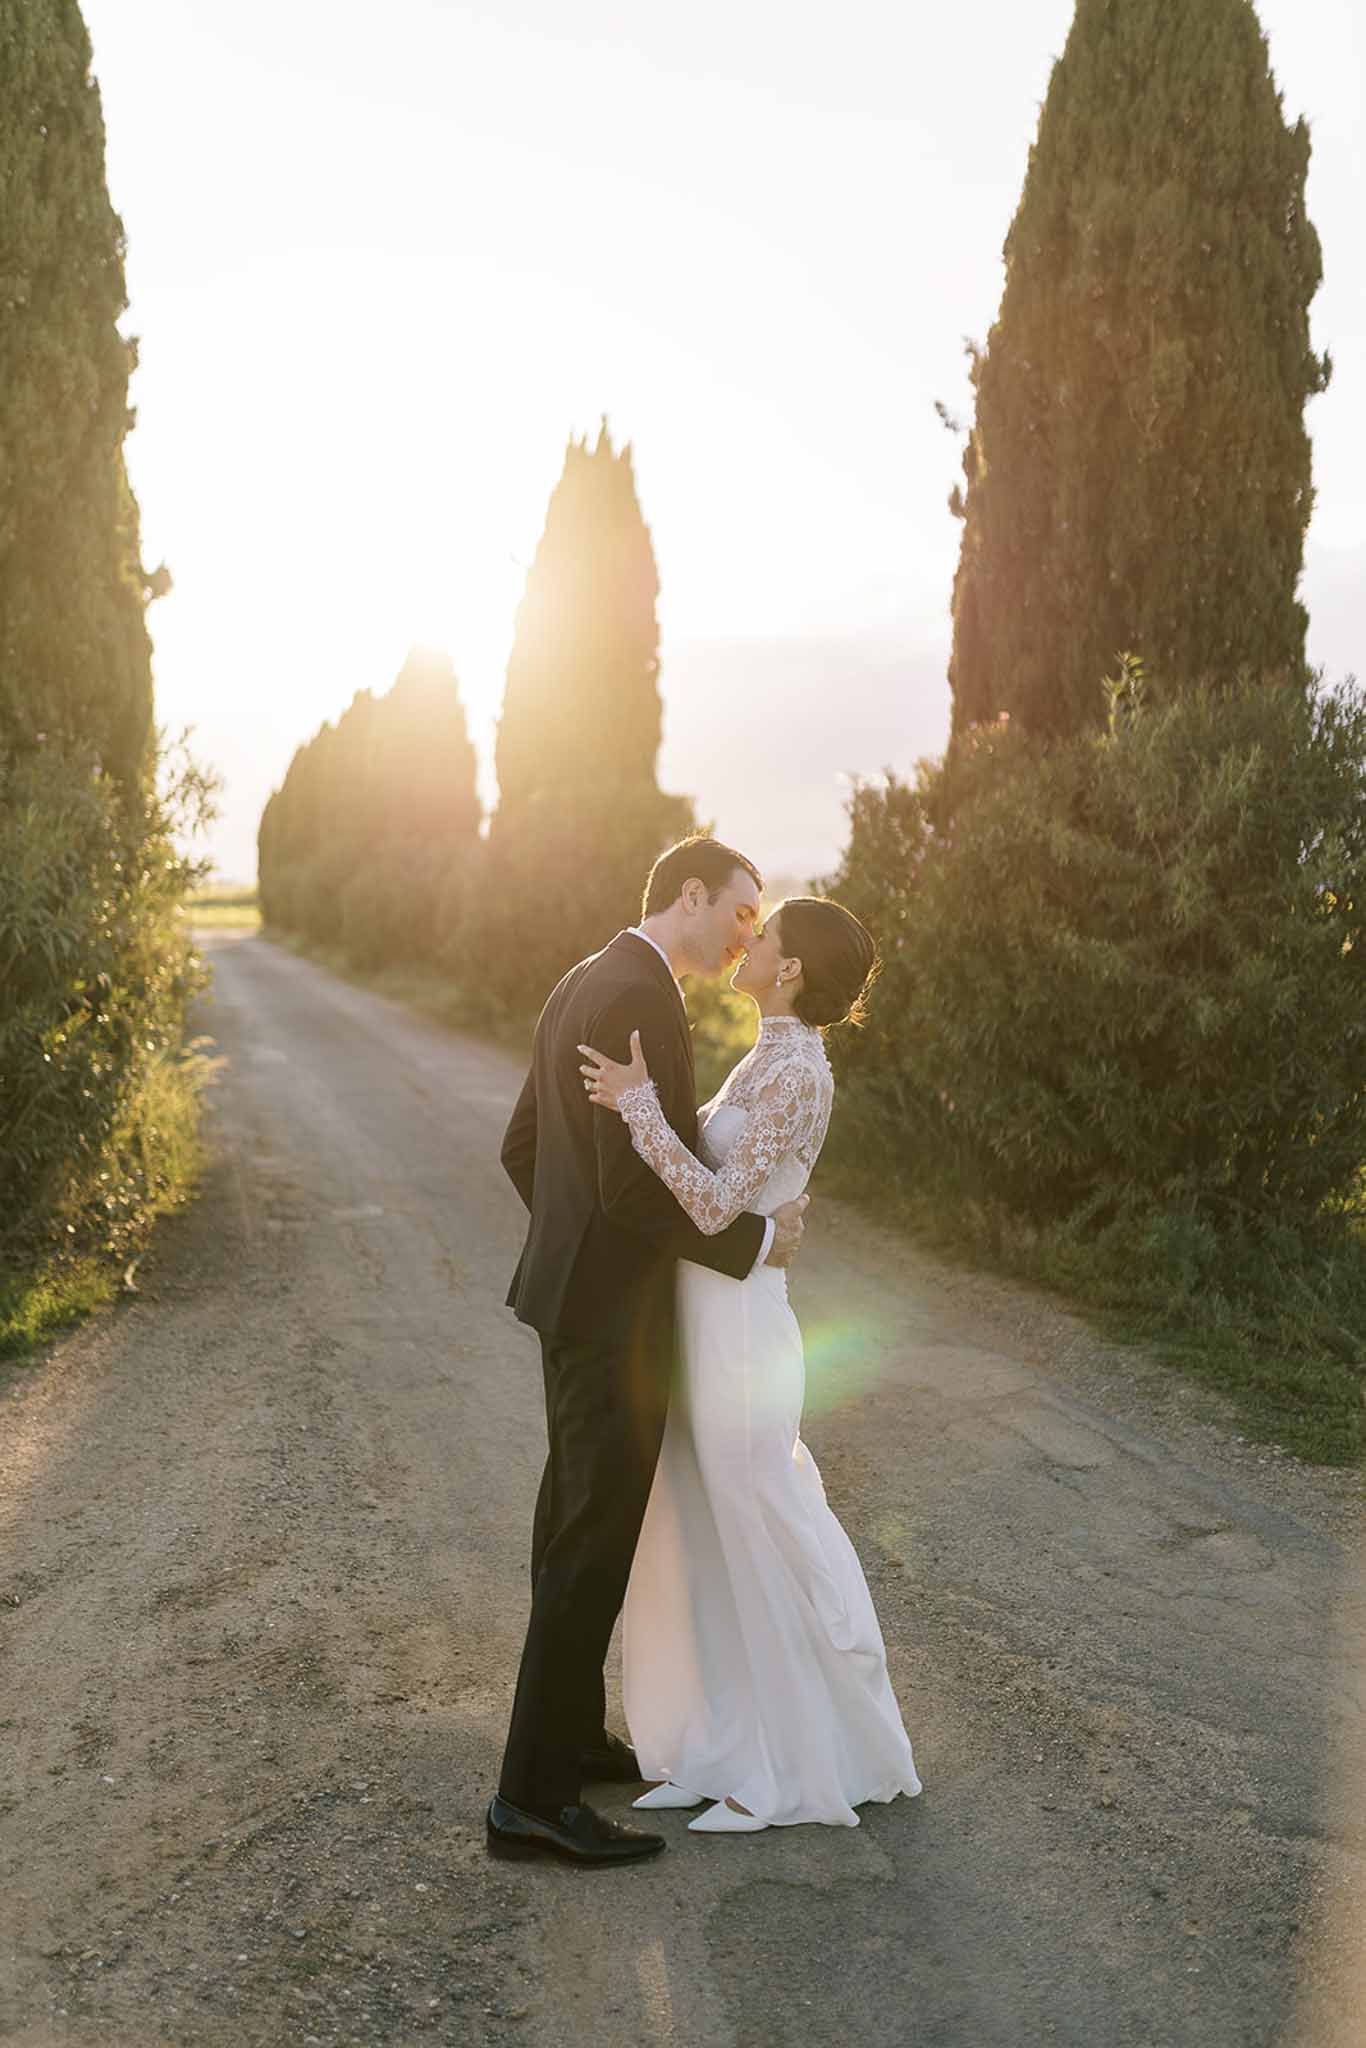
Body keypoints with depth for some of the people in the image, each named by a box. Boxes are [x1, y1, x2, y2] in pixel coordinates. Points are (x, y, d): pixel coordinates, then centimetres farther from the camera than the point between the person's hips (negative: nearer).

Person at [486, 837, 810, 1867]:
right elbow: (635, 1182, -26)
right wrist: (756, 1240, -15)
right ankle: (535, 1794, 6)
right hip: (616, 1310, -11)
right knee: (596, 1546, -3)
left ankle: (570, 1732, 32)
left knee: (576, 1523, 18)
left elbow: (522, 1148, 16)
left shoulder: (583, 985, 11)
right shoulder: (642, 998, -21)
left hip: (575, 1290, 11)